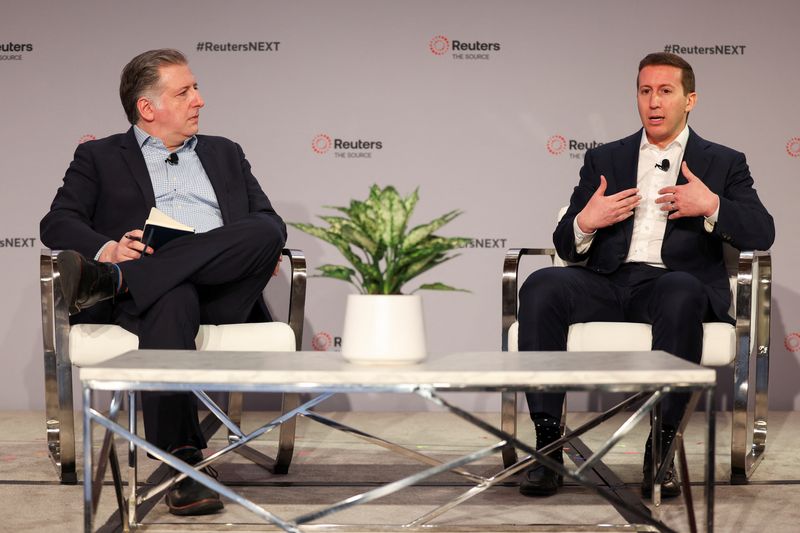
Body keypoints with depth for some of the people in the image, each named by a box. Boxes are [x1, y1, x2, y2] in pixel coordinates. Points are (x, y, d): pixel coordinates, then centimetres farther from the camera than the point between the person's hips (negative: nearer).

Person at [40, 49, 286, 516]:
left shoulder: (225, 153, 30)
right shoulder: (99, 158, 20)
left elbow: (270, 221, 23)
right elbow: (57, 223, 8)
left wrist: (264, 249, -3)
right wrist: (106, 248, -14)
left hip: (226, 290, 3)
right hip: (156, 293, -3)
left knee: (264, 232, -30)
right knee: (172, 301, -40)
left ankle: (114, 280, -36)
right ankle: (185, 463, -41)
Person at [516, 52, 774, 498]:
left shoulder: (723, 163, 18)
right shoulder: (605, 159, 23)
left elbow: (762, 234, 5)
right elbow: (565, 244, 18)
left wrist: (712, 206, -11)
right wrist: (585, 222, -5)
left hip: (676, 281, -2)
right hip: (608, 281, 2)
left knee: (681, 294, -39)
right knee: (541, 286, -29)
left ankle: (661, 449, -30)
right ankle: (548, 442, -28)